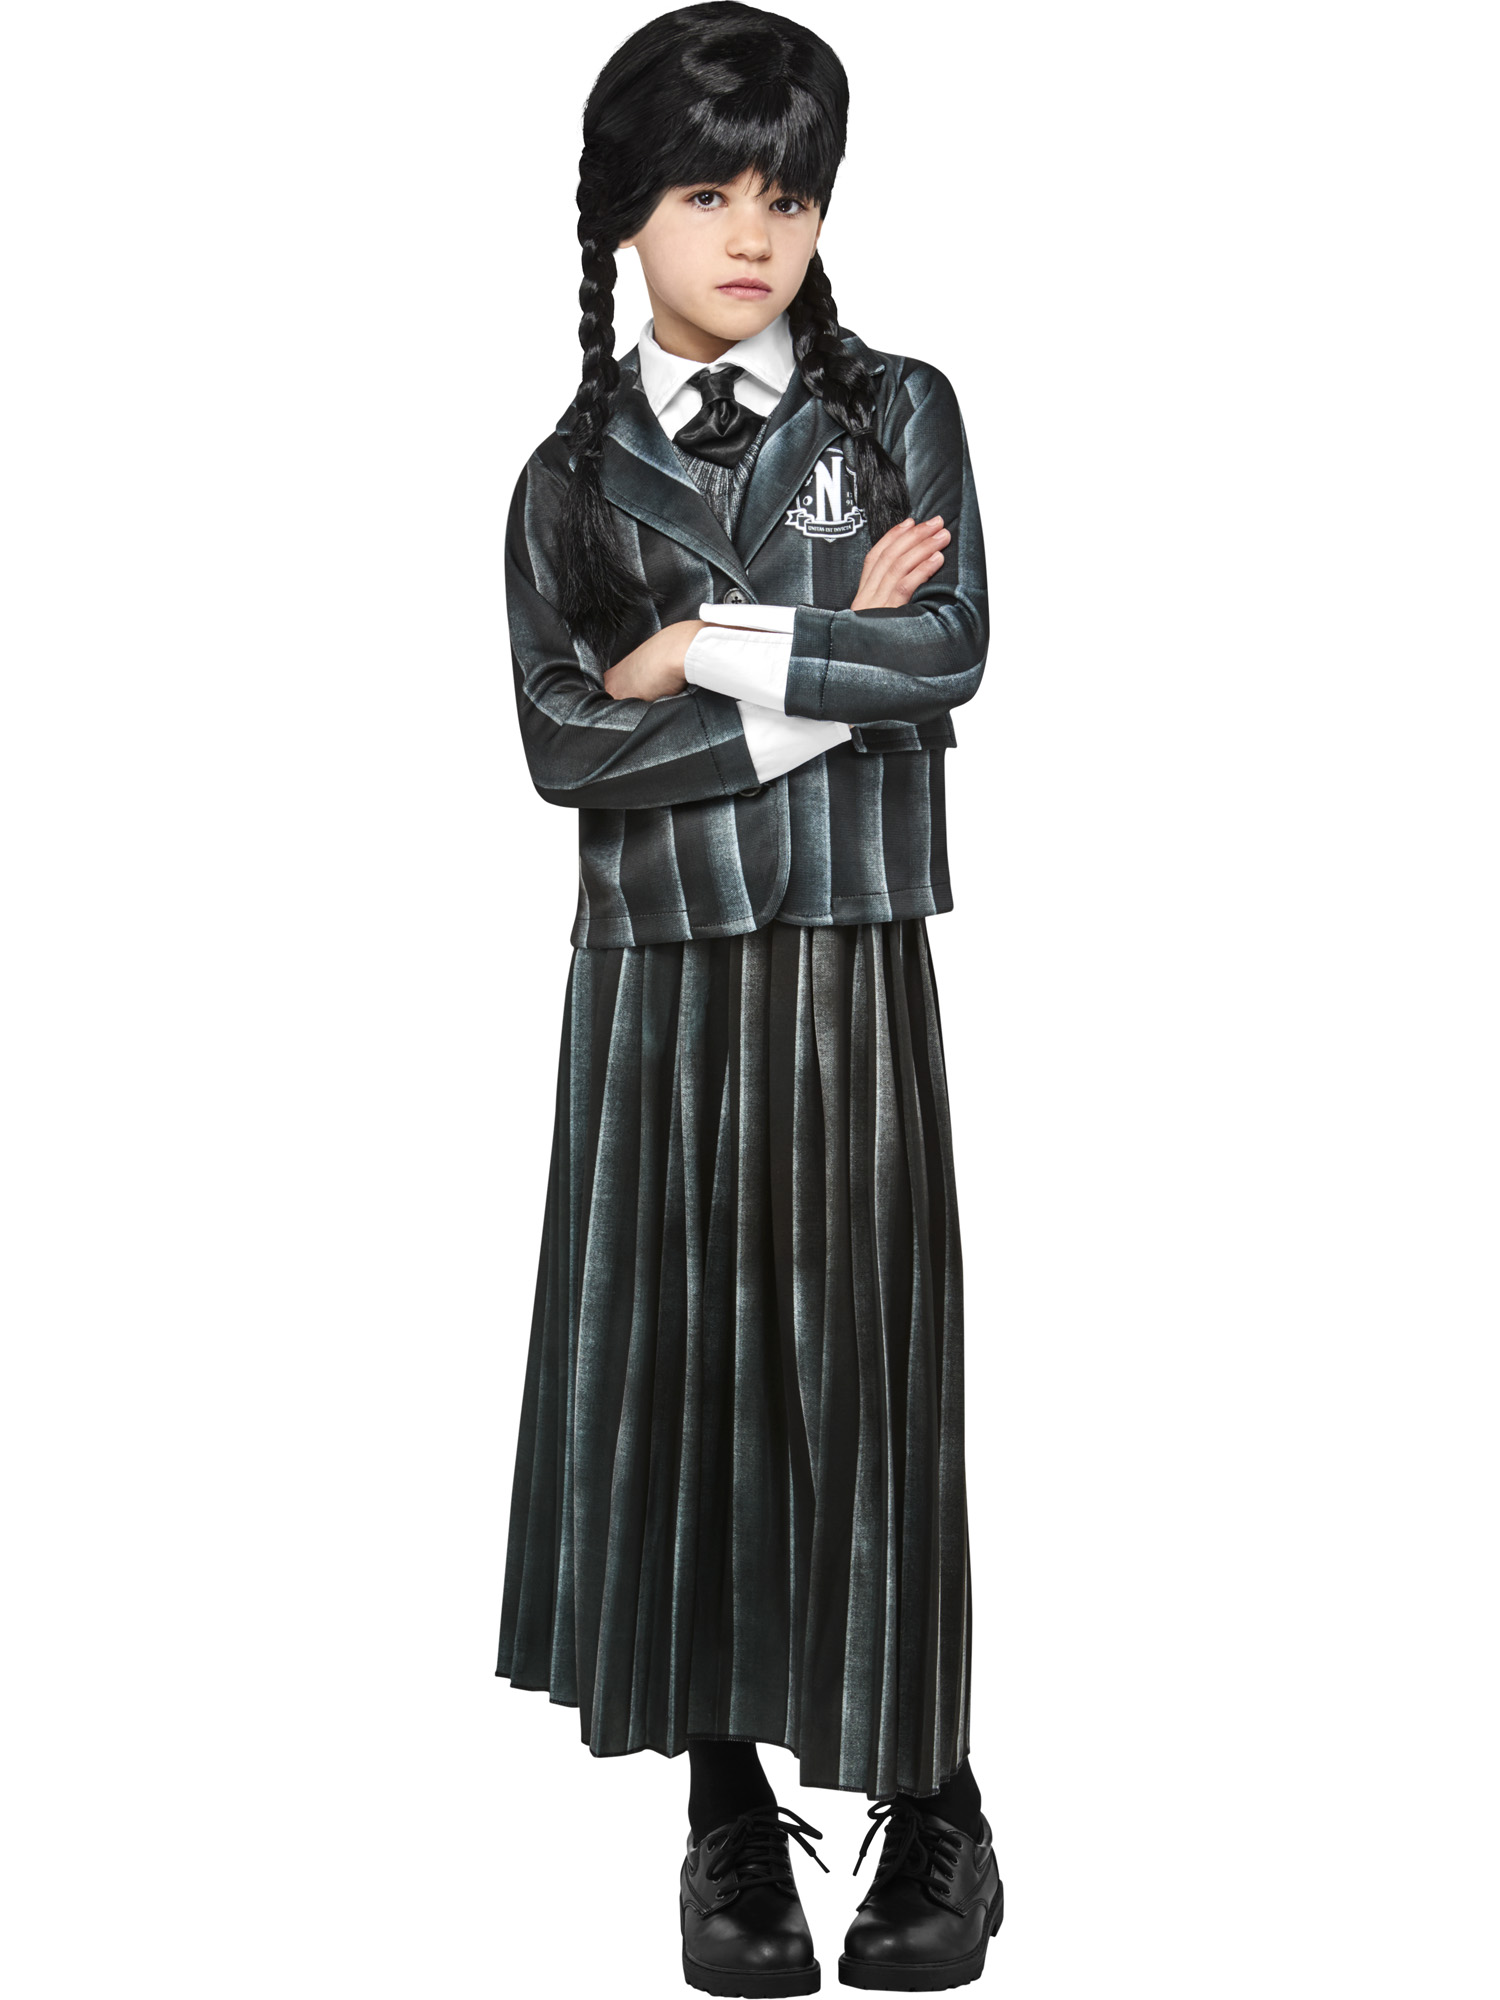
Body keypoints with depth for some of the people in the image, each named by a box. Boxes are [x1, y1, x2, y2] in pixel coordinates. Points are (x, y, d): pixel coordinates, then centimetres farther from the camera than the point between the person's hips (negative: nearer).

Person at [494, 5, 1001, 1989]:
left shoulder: (896, 411, 5)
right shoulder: (574, 471, 8)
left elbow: (950, 657, -10)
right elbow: (561, 737, -7)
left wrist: (704, 646, -10)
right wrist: (827, 657, -11)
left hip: (849, 963, -1)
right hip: (656, 981, 2)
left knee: (866, 1367, 0)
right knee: (673, 1366, 3)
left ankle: (931, 1810, 14)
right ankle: (730, 1822, 17)